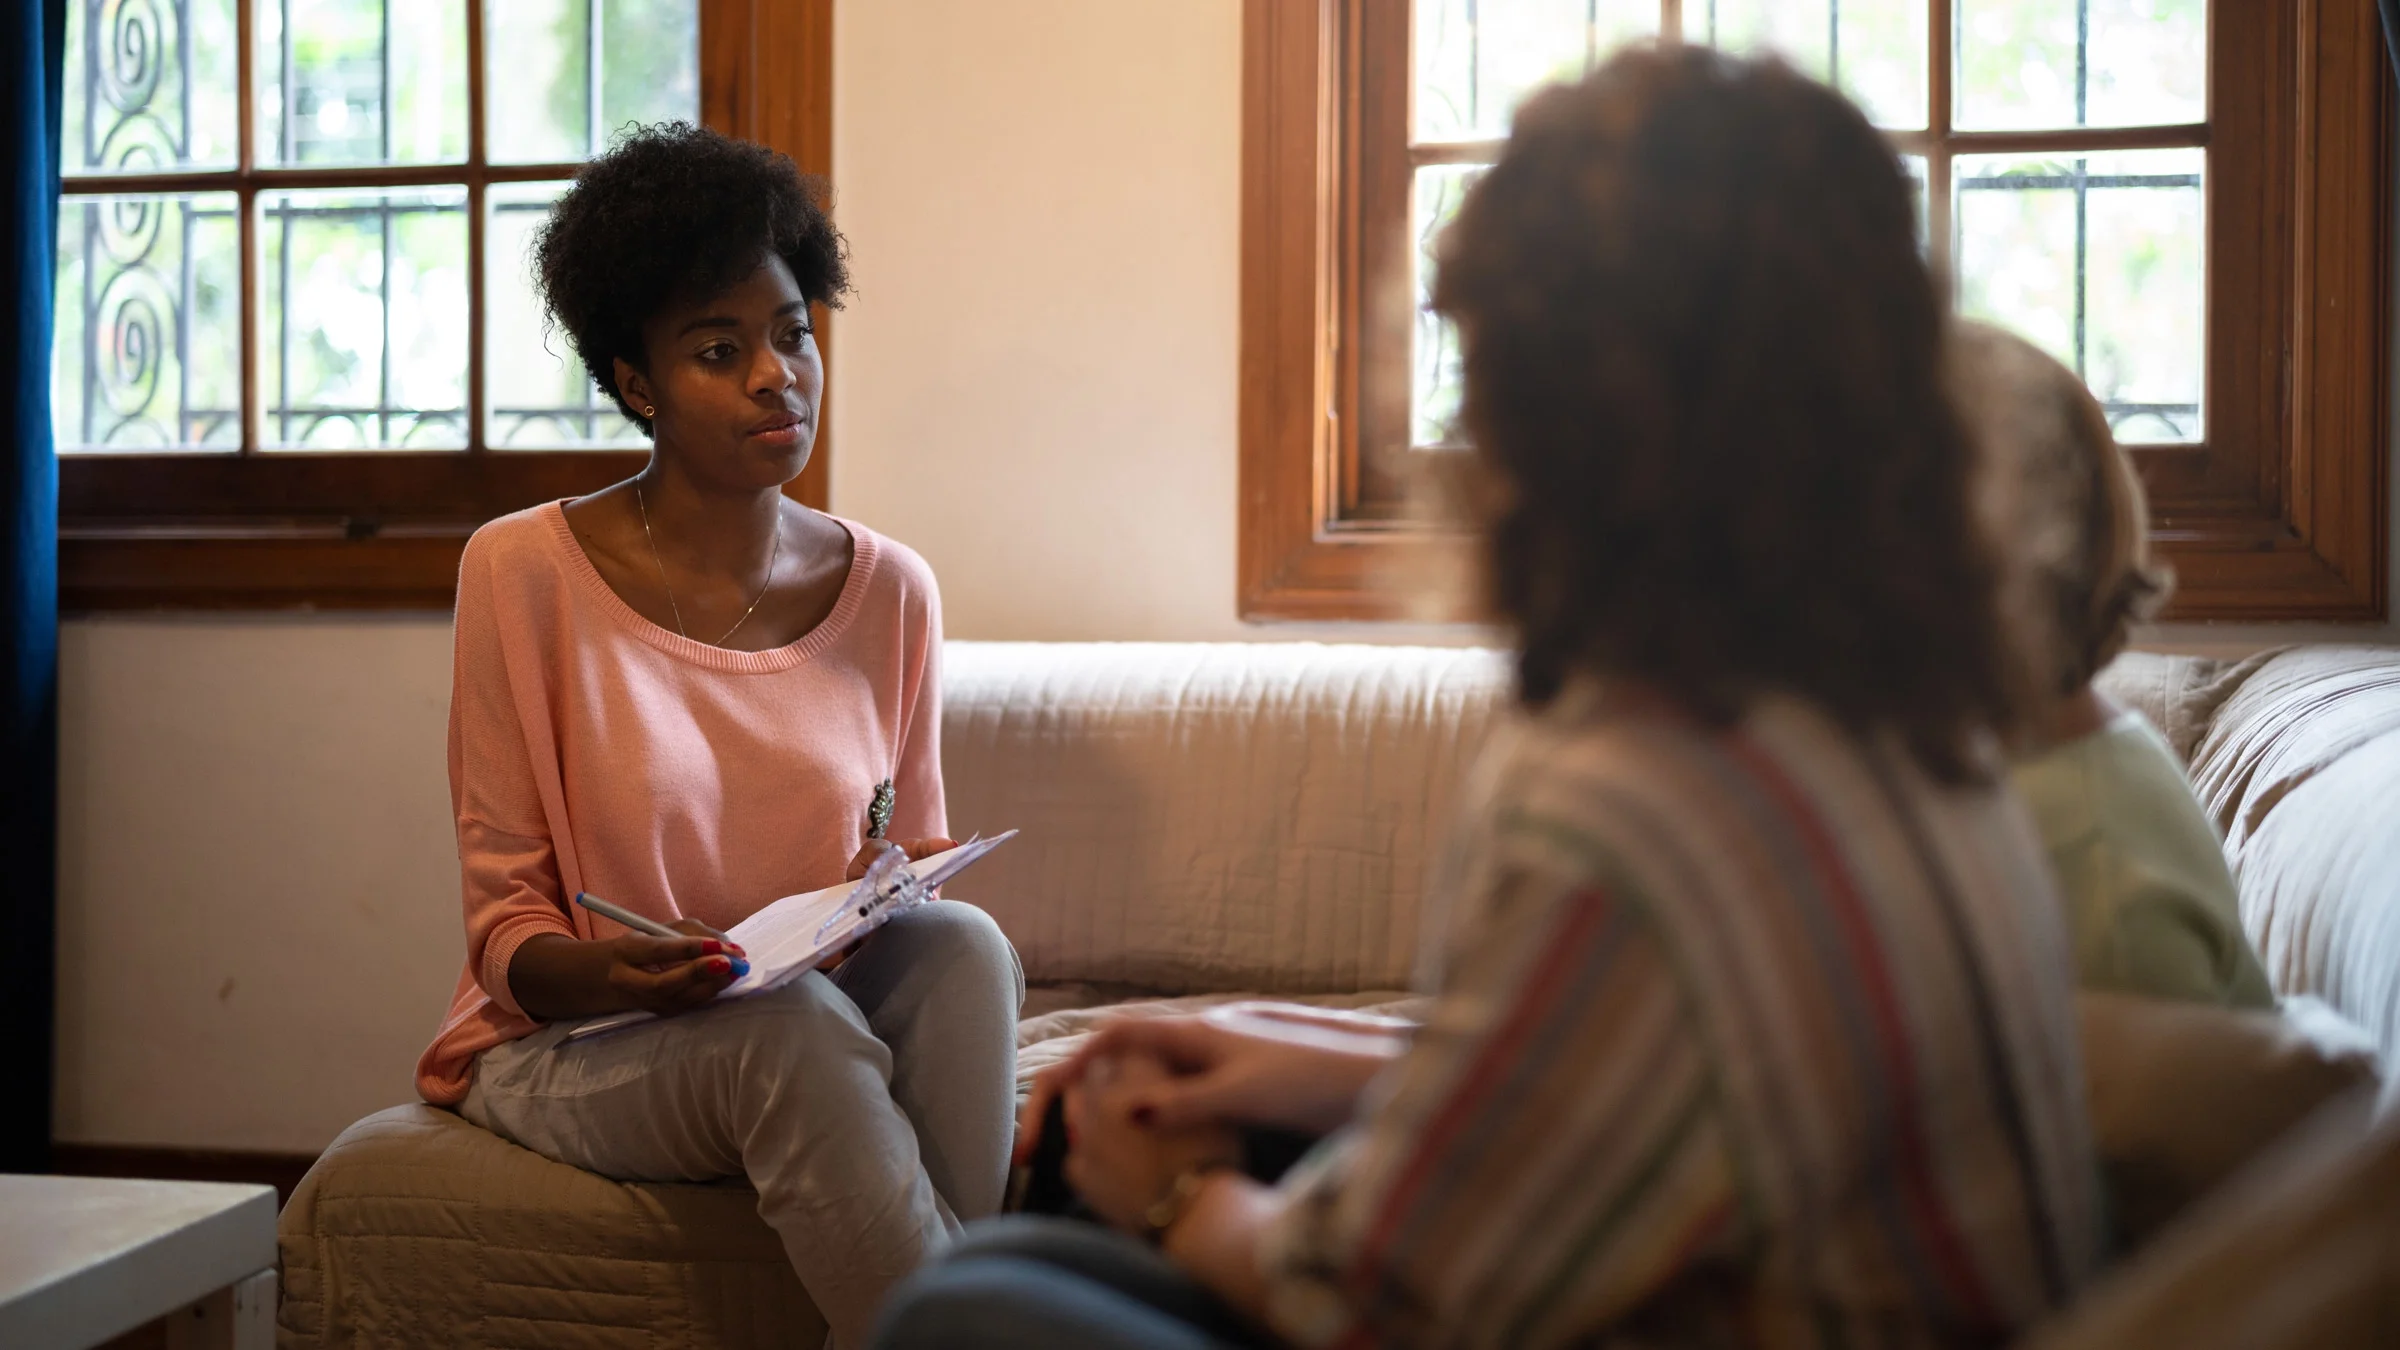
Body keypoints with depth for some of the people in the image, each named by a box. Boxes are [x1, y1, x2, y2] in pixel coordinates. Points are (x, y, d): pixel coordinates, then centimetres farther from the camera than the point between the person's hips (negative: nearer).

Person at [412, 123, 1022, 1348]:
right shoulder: (525, 571, -5)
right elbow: (502, 916, -3)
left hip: (832, 1006, 3)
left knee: (963, 945, -29)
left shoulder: (888, 590, 5)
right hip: (572, 1043, -3)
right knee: (791, 1032, -35)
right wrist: (588, 970, -27)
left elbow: (921, 875, 12)